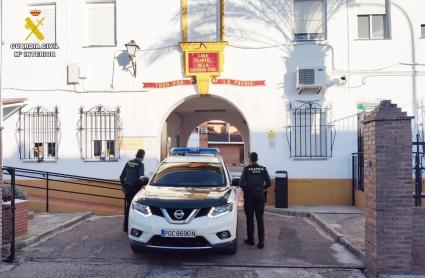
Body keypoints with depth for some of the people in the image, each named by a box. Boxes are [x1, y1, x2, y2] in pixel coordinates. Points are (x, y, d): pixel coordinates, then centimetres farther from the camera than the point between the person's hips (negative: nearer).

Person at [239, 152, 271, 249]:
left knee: (250, 218, 8)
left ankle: (250, 239, 15)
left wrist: (246, 189, 8)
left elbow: (242, 183, -11)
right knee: (260, 219, 5)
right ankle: (261, 242, 3)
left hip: (249, 195, -2)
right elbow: (268, 183, 1)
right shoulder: (263, 169, 2)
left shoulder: (246, 169, -5)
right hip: (260, 195, 2)